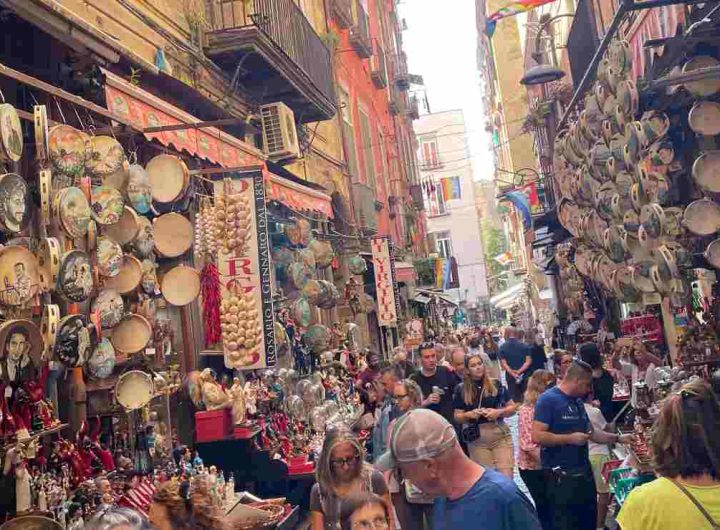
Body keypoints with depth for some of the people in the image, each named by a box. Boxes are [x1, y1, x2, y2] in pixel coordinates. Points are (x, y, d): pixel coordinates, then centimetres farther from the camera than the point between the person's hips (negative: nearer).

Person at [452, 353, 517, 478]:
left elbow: (512, 407, 6)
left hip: (501, 436, 0)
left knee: (506, 476, -8)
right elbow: (457, 417, 5)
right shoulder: (461, 389, 2)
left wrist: (499, 412, -13)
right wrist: (469, 415, -15)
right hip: (477, 440, 0)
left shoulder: (495, 384, 3)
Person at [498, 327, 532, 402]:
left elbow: (503, 363, -9)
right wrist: (520, 371, -13)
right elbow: (528, 361, -7)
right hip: (524, 375, 0)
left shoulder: (502, 347, -1)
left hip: (510, 376, 0)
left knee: (514, 397, 5)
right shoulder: (524, 345, 0)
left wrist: (512, 373, -14)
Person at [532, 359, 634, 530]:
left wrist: (618, 438, 12)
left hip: (584, 472, 9)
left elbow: (591, 432, 20)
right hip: (561, 475, -9)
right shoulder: (548, 399, -16)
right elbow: (537, 436, -23)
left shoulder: (578, 401, 12)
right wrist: (569, 438, -20)